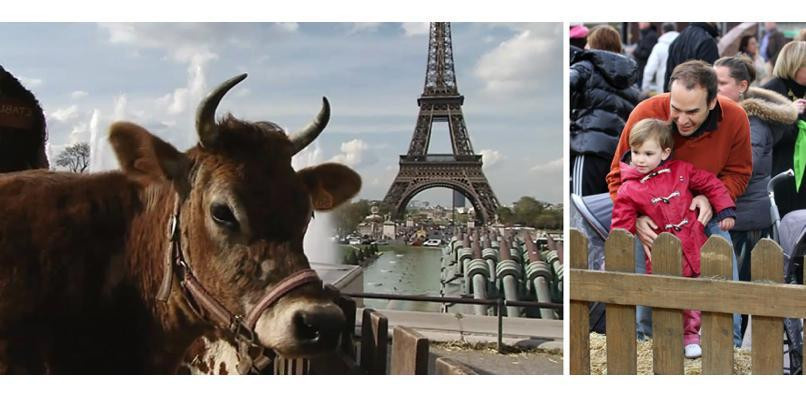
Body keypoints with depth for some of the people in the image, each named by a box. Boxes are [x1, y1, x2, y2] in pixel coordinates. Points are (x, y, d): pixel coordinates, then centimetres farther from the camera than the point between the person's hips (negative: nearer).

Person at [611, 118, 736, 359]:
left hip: (693, 250, 3)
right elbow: (622, 226, -9)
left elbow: (711, 184, 10)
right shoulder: (629, 190, -8)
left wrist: (726, 210, 4)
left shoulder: (681, 170, -1)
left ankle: (691, 334, 29)